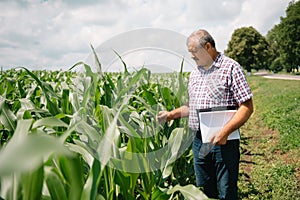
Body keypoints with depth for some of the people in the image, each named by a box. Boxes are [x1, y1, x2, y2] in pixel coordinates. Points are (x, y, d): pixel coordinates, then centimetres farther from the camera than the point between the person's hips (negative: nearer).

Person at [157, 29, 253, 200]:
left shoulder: (230, 67, -8)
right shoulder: (195, 73, 15)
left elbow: (247, 107, -14)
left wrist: (225, 131, -23)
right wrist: (171, 114, 9)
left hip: (223, 142, -6)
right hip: (199, 141, 7)